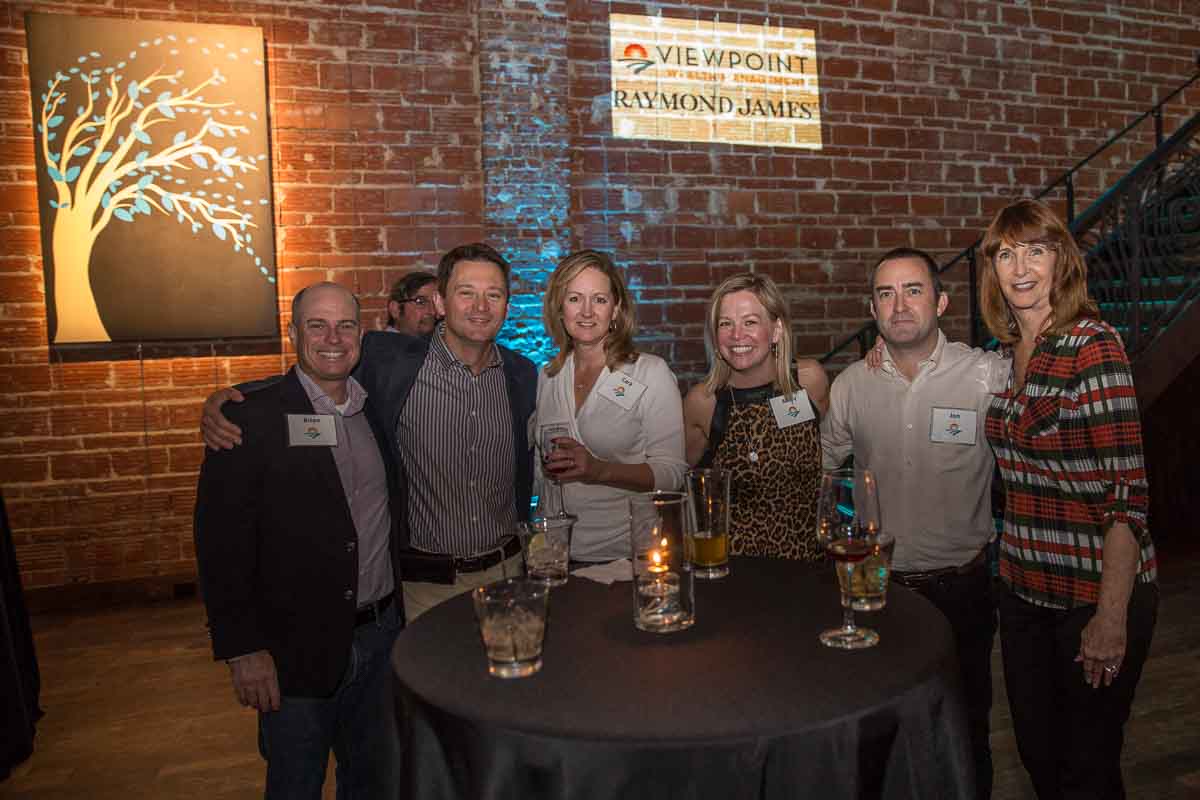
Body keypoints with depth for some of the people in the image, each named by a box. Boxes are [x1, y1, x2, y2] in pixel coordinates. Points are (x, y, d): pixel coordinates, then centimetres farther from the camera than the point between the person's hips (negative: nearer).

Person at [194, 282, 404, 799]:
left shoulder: (377, 411, 5)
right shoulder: (254, 420, -13)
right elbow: (221, 542, -14)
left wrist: (397, 617, 9)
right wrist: (242, 649, -15)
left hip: (383, 636, 5)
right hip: (298, 649, -5)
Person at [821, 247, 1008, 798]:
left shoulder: (989, 375, -9)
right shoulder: (851, 385, 0)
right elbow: (818, 470, 11)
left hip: (961, 583, -2)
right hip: (876, 582, 2)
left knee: (965, 729, 16)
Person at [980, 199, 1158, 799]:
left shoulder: (1093, 346, -16)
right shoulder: (1008, 351, 5)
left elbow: (1127, 492, -19)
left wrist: (1112, 616, -20)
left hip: (1094, 588, -6)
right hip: (1025, 586, 6)